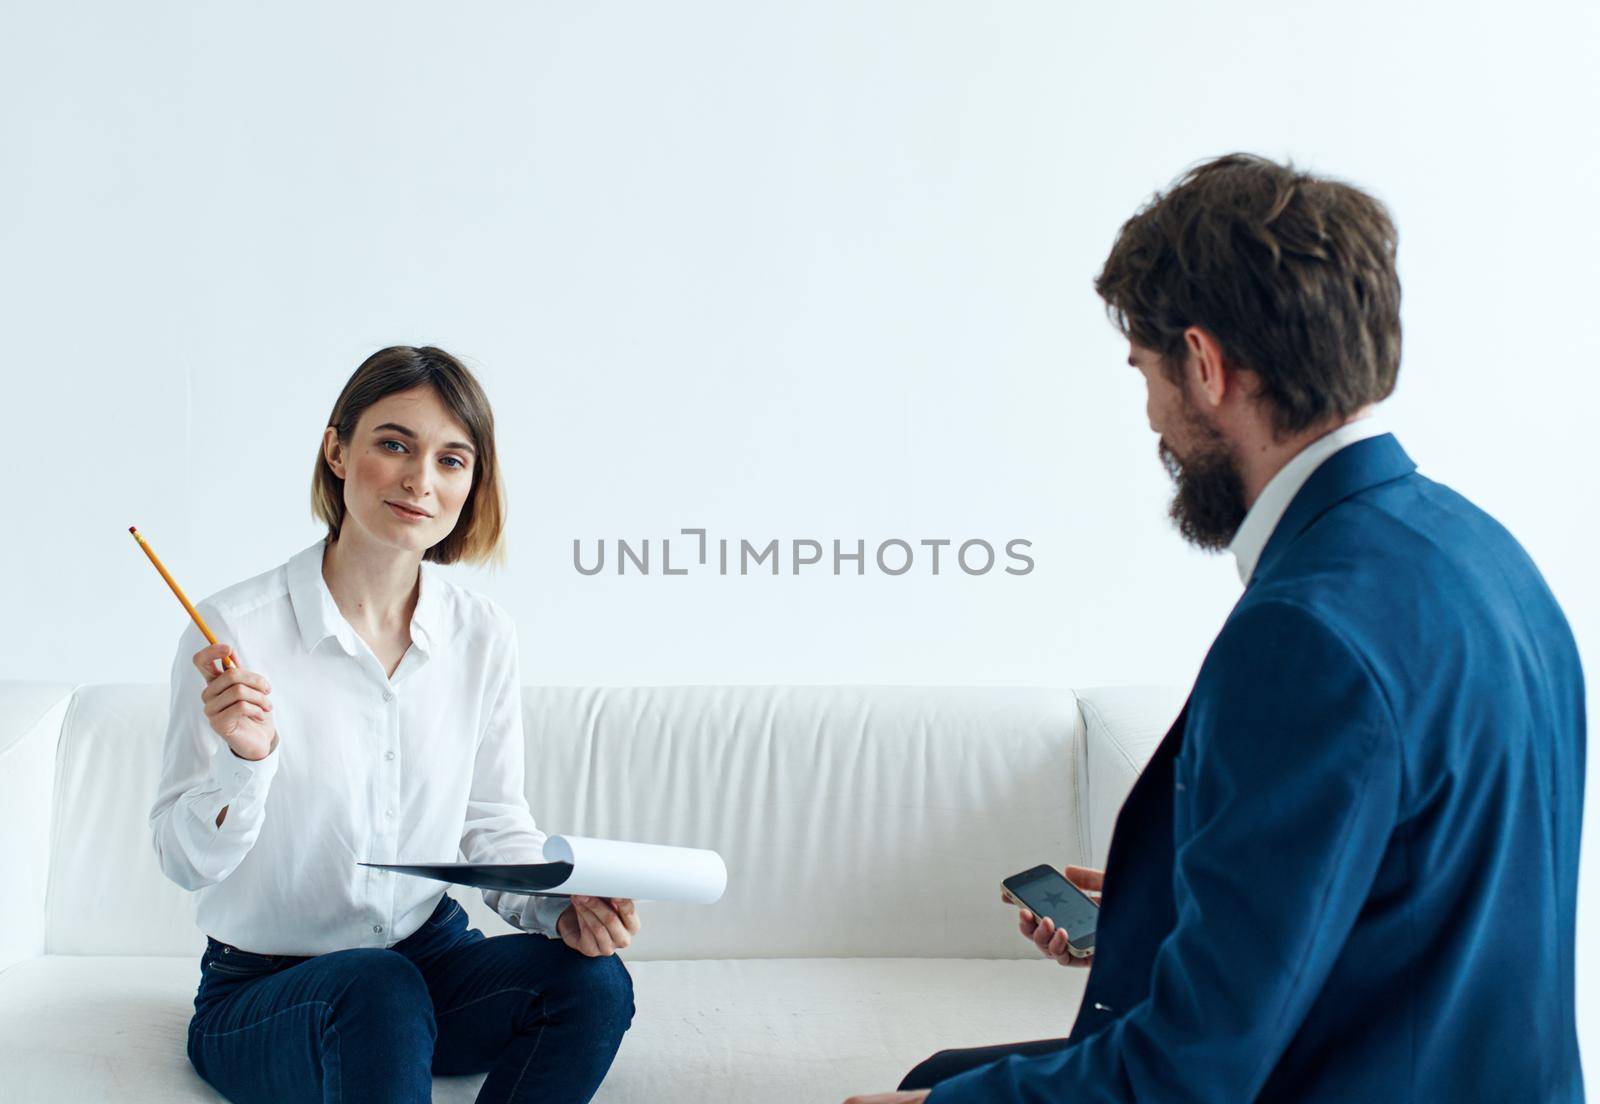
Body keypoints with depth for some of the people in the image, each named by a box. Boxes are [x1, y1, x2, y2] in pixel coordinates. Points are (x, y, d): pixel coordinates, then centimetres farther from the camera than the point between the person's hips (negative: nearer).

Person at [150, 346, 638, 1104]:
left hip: (429, 953, 5)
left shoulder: (483, 636, -2)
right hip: (261, 992, -4)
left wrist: (563, 906, -13)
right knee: (377, 988, -37)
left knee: (592, 980, -23)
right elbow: (184, 862, -11)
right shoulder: (233, 631, -14)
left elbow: (494, 825, 6)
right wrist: (246, 761, -31)